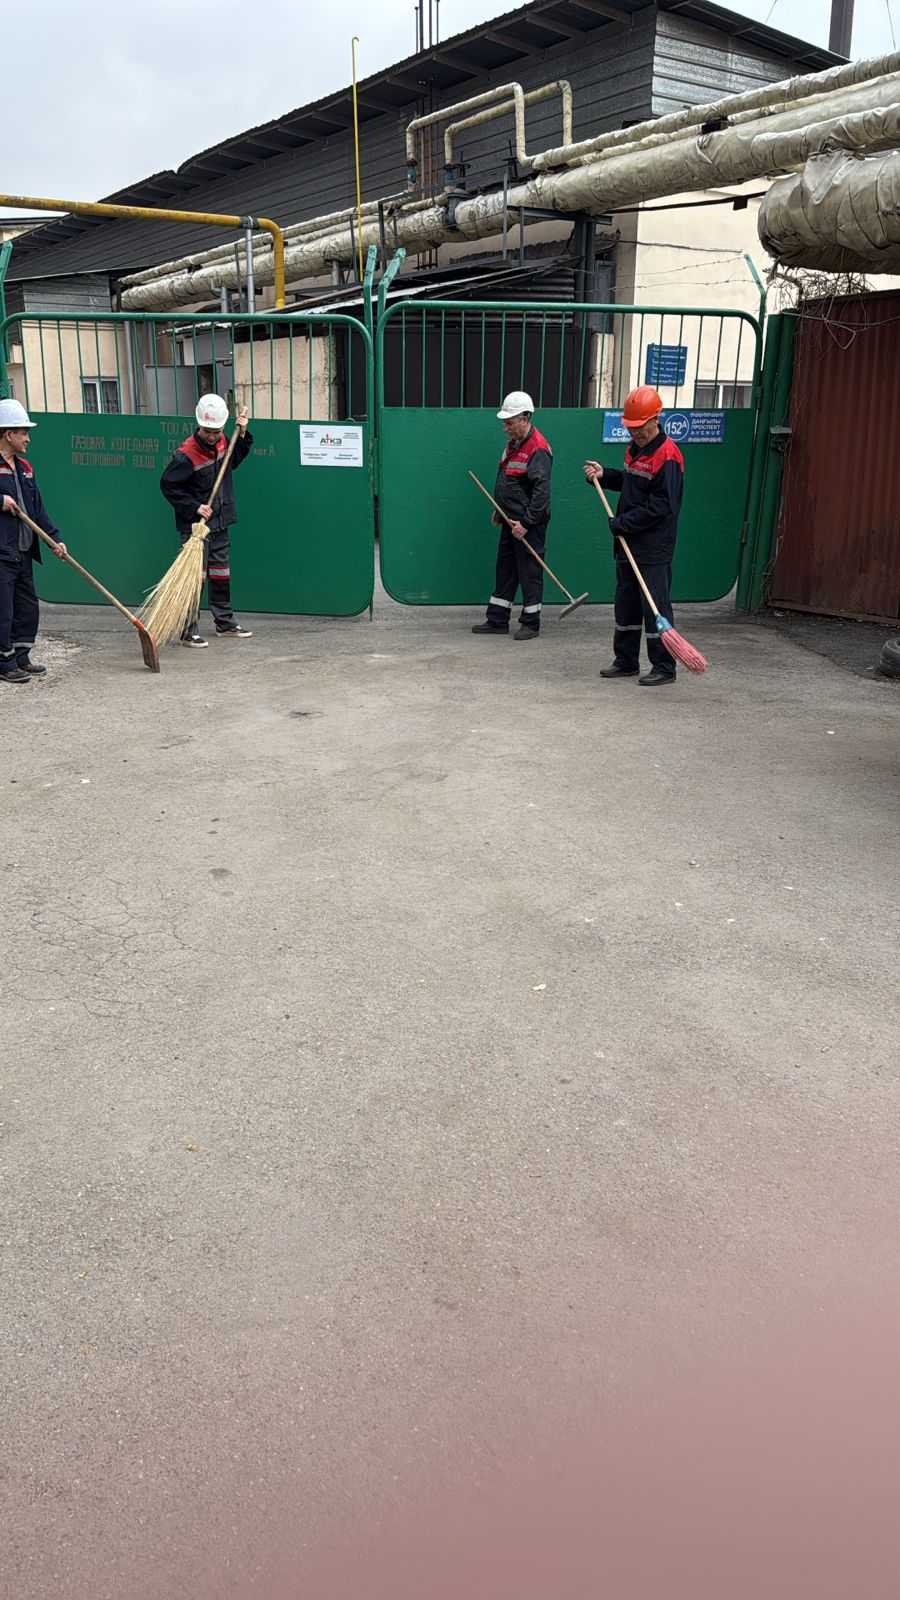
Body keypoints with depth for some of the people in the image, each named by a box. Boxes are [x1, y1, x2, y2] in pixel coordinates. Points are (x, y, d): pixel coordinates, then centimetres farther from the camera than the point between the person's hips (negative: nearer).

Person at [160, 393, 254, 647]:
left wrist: (242, 434, 8)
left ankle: (225, 622, 28)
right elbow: (168, 485, -14)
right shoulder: (186, 454, -19)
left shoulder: (222, 442, 2)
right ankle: (189, 631, -3)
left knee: (221, 573, 16)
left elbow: (234, 461, 21)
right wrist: (194, 508, -18)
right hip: (194, 525, -7)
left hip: (219, 522, 7)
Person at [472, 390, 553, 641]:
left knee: (529, 571, 0)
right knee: (504, 569, 13)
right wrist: (500, 511, 21)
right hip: (511, 521, 10)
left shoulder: (538, 449, -18)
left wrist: (526, 522, -23)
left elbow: (542, 491, -24)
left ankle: (531, 623, 11)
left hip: (529, 525, -10)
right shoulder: (513, 443, 13)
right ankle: (497, 620, 21)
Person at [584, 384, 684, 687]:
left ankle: (664, 667, 3)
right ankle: (626, 661, 25)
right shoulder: (634, 449, 13)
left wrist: (623, 522, -17)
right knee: (626, 603, 15)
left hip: (654, 548, -9)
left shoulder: (667, 456, -16)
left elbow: (660, 506, -20)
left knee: (655, 607, -5)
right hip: (628, 543, 9)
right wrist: (603, 475, 11)